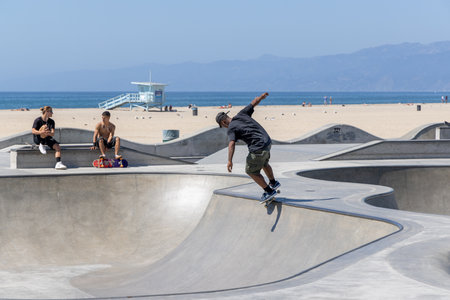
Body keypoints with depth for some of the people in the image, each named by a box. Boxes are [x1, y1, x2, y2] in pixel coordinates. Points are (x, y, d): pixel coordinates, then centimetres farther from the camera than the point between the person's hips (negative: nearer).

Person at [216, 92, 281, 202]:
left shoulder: (231, 129, -10)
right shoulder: (241, 115, 7)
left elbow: (231, 144, -27)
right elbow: (254, 102, 18)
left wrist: (230, 161, -37)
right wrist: (261, 97, 38)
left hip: (258, 149, -8)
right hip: (267, 142, 8)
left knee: (251, 171, 11)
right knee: (263, 164, 33)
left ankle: (269, 191, 17)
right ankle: (273, 183, 50)